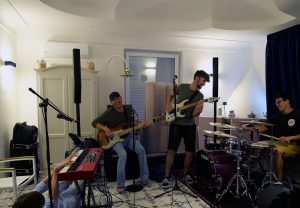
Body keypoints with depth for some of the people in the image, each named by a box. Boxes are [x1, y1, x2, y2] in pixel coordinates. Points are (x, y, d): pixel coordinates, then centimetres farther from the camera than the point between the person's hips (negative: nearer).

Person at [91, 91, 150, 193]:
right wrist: (106, 129, -22)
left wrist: (141, 124, -1)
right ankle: (120, 186, -16)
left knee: (141, 150, -19)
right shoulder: (108, 113, -10)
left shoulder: (129, 110, 4)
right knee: (123, 155, -31)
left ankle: (144, 179, -4)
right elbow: (94, 122, -8)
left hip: (128, 137, 4)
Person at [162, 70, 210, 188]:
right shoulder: (182, 87, -1)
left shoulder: (200, 96, 2)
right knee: (171, 151, -3)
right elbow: (170, 95, 15)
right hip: (176, 124, -2)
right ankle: (167, 177, 9)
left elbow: (194, 114, -5)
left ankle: (185, 174, 29)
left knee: (190, 152, 7)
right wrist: (168, 106, -2)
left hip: (190, 125, 3)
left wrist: (199, 110, -27)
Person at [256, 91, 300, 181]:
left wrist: (290, 138, -25)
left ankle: (279, 180, -19)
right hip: (279, 143, 6)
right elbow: (264, 127, 7)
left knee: (277, 152, -33)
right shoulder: (277, 116, 10)